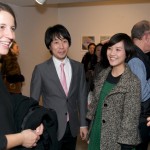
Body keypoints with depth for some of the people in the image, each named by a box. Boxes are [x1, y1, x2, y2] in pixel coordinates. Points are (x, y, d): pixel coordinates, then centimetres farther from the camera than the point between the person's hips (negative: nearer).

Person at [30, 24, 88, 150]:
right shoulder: (41, 69, -10)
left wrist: (83, 123, 6)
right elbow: (33, 102, -4)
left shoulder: (78, 67, 0)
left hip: (72, 127, 3)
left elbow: (82, 96, 6)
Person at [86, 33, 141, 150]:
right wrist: (90, 131, 11)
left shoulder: (133, 82, -17)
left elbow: (131, 119, -16)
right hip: (96, 134, 5)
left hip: (116, 140, -5)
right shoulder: (102, 75, 1)